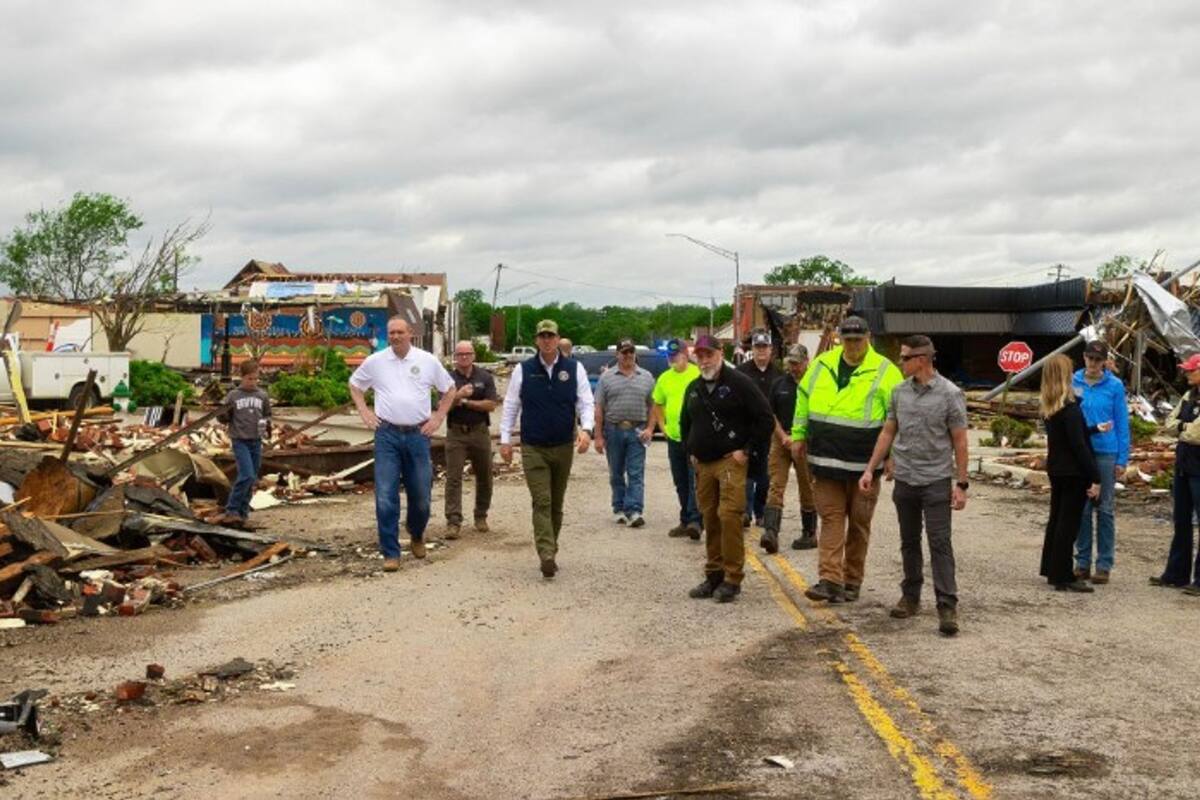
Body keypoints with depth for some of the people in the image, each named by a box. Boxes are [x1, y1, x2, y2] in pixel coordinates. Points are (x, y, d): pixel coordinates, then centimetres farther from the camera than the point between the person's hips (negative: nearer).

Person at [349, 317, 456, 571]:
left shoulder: (428, 361, 3)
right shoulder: (375, 361, 3)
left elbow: (449, 389, 14)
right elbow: (355, 384, 19)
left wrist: (438, 417, 5)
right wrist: (364, 412, 7)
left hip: (418, 435, 1)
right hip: (387, 435, 0)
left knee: (421, 496, 8)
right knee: (386, 497, -5)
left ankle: (416, 534, 38)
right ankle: (391, 553, 3)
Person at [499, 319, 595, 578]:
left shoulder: (575, 369, 2)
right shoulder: (523, 370, 1)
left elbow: (586, 402, 1)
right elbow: (510, 406, 6)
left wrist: (585, 429, -16)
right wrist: (505, 439, 2)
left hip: (564, 447, 2)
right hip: (533, 448, -2)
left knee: (556, 504, 11)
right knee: (541, 503, -11)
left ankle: (551, 550, 23)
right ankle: (547, 555, -19)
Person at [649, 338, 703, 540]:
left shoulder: (698, 375, -7)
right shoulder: (664, 378, 11)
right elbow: (657, 405, 23)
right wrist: (662, 427, 13)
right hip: (674, 438, 6)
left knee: (695, 481, -11)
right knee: (681, 483, 13)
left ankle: (695, 521, -15)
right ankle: (686, 521, 22)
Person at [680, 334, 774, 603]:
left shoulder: (739, 383, -6)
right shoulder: (694, 388, 16)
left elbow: (765, 419, -7)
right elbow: (685, 423, 32)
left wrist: (746, 449, -9)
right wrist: (691, 452, 19)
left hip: (731, 461, -7)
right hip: (703, 464, 7)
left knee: (729, 516, -14)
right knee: (710, 519, 9)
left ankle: (732, 579, -8)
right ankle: (714, 576, 17)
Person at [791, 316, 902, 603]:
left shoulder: (884, 371, -5)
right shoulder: (822, 365, 6)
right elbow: (803, 399, 18)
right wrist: (799, 435, 17)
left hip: (864, 463, -2)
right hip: (826, 459, 3)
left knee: (859, 522, 8)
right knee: (831, 517, -1)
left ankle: (852, 581, 18)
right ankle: (830, 580, -4)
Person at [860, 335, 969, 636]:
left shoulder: (950, 394, -7)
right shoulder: (899, 392, 6)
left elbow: (959, 441, -5)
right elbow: (888, 433, 13)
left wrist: (961, 483, -8)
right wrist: (870, 469, 8)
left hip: (936, 481, -5)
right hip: (904, 479, 5)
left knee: (940, 543, -7)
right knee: (909, 542, 13)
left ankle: (947, 605, -6)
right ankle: (910, 597, 24)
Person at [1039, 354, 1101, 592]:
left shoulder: (1049, 407, 7)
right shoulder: (1070, 407, -18)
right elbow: (1079, 445, -19)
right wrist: (1095, 478, -16)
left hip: (1056, 470, 8)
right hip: (1073, 472, -8)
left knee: (1056, 519, 16)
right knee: (1069, 523, -2)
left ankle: (1051, 570, 24)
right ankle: (1064, 577, 2)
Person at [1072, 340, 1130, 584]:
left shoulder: (1115, 386, -2)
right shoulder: (1073, 383, 2)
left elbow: (1122, 424, 0)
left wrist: (1122, 460, -3)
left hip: (1106, 454, -2)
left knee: (1104, 510, 3)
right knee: (1082, 509, 7)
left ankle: (1104, 564, 9)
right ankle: (1082, 562, 15)